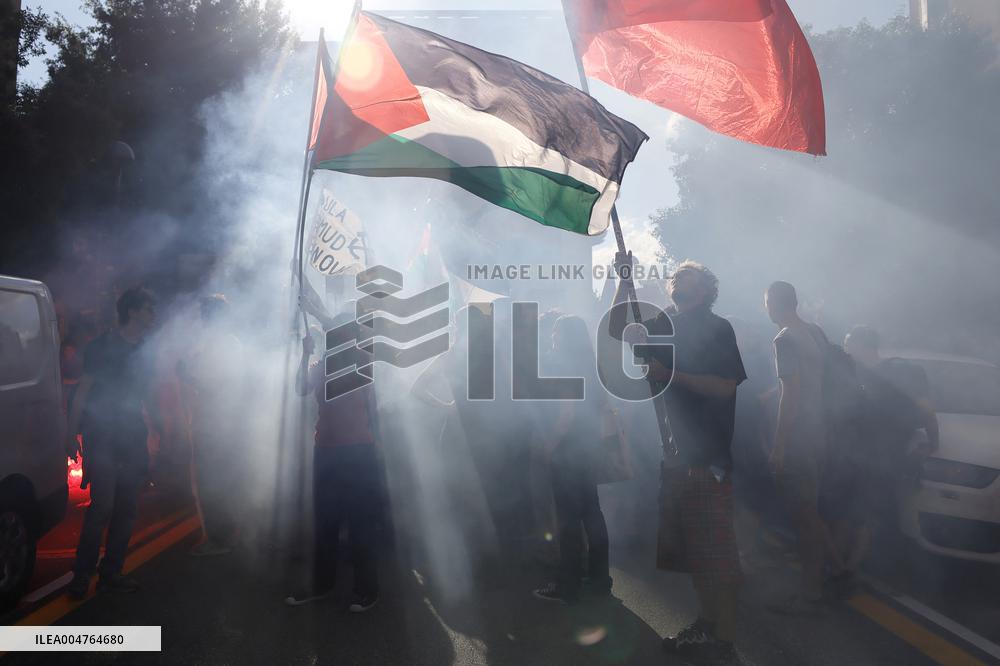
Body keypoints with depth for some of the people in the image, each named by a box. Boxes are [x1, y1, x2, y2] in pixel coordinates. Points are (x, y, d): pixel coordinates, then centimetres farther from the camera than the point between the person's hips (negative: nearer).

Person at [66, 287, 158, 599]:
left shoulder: (143, 352, 14)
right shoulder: (102, 347, -3)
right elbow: (83, 390, -3)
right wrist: (73, 434, -8)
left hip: (132, 441, 6)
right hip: (102, 439, -6)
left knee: (127, 509, 6)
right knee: (101, 506, -11)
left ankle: (111, 573, 16)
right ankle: (82, 574, 2)